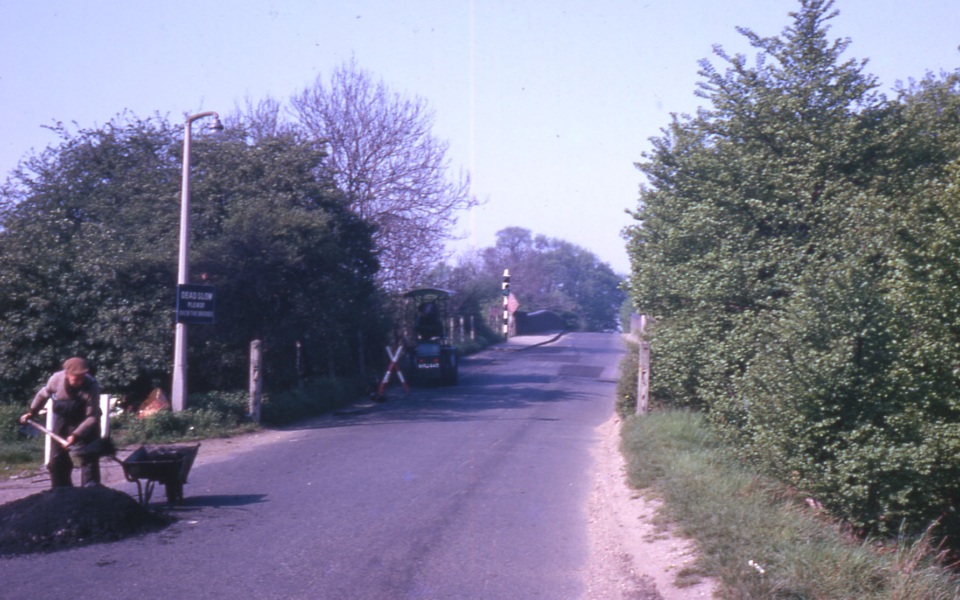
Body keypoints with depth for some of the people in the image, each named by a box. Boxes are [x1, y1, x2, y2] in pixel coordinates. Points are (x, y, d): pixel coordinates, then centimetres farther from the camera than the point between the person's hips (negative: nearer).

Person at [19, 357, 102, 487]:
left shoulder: (91, 386, -30)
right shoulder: (57, 379, -21)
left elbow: (92, 417, -27)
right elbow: (43, 394, 4)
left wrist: (76, 435, -37)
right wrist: (32, 412, 10)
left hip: (85, 423, -3)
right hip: (63, 420, 4)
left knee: (89, 461, -9)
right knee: (57, 461, 6)